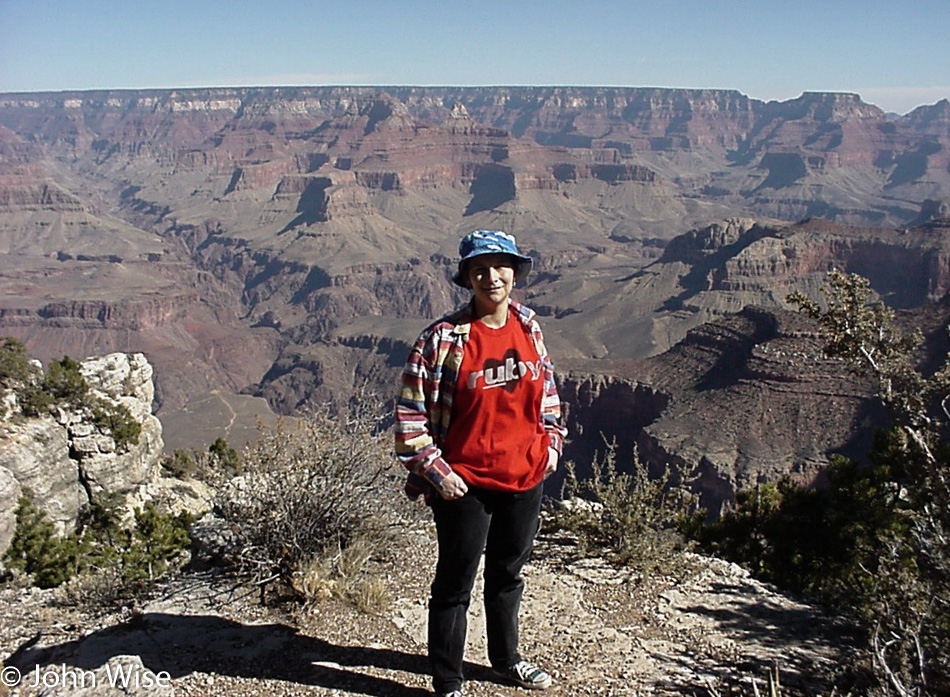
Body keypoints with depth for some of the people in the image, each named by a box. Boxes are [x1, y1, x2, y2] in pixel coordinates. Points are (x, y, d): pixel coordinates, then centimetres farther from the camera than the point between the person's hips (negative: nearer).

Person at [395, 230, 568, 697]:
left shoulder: (529, 328, 2)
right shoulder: (444, 338, -15)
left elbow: (546, 391, 16)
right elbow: (410, 412, -12)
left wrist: (551, 446, 10)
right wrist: (435, 473, -14)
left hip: (525, 479, 5)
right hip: (464, 484, -5)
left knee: (508, 574, 23)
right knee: (455, 585, 8)